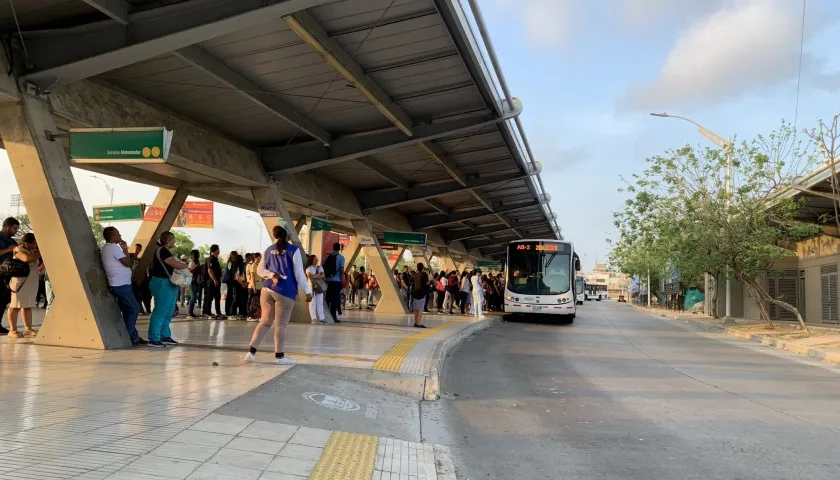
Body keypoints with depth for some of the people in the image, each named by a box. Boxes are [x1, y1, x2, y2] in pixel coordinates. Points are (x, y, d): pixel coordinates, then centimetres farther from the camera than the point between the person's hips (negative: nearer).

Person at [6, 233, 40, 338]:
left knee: (28, 306, 10)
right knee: (15, 306, -4)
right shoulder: (18, 250, -10)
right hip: (20, 282, -8)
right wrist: (37, 254, -15)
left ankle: (28, 329, 14)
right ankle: (12, 330, -2)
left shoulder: (33, 250, 14)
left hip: (32, 282, 8)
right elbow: (27, 258, -29)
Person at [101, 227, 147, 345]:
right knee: (134, 309, -8)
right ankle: (126, 337, -5)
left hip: (118, 284, 10)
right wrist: (125, 249, -1)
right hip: (122, 285, -10)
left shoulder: (106, 248, 17)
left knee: (128, 311, 11)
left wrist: (122, 249, 10)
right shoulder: (113, 247, -14)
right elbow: (127, 263, -13)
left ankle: (134, 337, 14)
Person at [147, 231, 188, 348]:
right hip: (162, 284, -11)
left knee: (168, 312, 13)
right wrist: (187, 265, -1)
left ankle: (165, 336, 20)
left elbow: (173, 265, 15)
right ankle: (153, 339, -7)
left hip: (168, 284, 11)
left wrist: (182, 265, -2)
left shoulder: (164, 251, 18)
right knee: (160, 311, -9)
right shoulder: (162, 251, -15)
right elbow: (177, 265, -18)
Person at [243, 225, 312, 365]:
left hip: (267, 289, 6)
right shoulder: (294, 250, -4)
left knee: (265, 321, 12)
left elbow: (260, 269, 14)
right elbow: (299, 273, -6)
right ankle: (279, 356, 10)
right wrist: (308, 291, 0)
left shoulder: (269, 250, 14)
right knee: (281, 324, 2)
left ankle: (251, 352, 9)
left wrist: (271, 275, -2)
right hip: (285, 292, -6)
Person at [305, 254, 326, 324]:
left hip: (319, 287, 4)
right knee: (312, 303, -6)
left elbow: (323, 276, 2)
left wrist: (314, 276, -11)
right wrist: (318, 274, -5)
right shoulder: (309, 268, 2)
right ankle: (314, 319, -8)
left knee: (320, 303, 3)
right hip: (312, 287, -4)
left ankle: (321, 318, 3)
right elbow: (310, 276, -15)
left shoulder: (319, 267, 16)